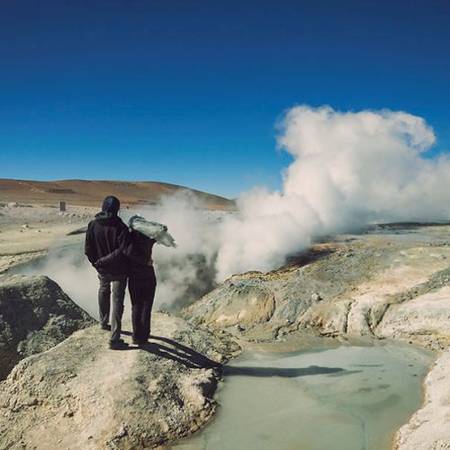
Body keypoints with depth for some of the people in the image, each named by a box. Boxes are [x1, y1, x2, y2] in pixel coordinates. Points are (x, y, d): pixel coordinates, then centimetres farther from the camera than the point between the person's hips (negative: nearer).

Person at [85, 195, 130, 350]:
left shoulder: (93, 225, -8)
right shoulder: (120, 227, -20)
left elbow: (88, 249, -4)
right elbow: (122, 250, -27)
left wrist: (97, 262, 11)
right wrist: (102, 261, -14)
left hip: (102, 270, 4)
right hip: (118, 270, -4)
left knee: (104, 292, 31)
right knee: (117, 302, 2)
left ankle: (103, 322, 47)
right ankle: (114, 339, 1)